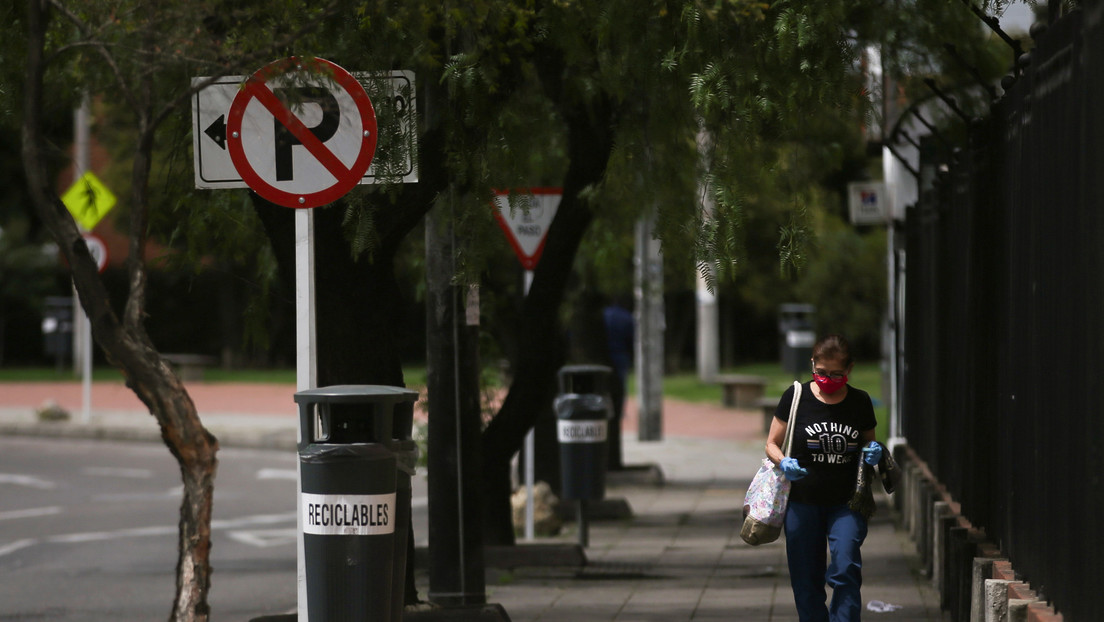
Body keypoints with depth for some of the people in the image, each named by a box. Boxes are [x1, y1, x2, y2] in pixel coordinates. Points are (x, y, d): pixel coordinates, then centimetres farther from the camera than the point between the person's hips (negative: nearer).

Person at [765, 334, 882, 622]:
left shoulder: (860, 402, 2)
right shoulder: (796, 397, -3)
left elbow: (868, 442, 17)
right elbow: (772, 444, 3)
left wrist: (873, 452, -8)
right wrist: (784, 463, -19)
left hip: (846, 502, 0)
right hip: (803, 500, 0)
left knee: (846, 571, -17)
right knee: (806, 580, 4)